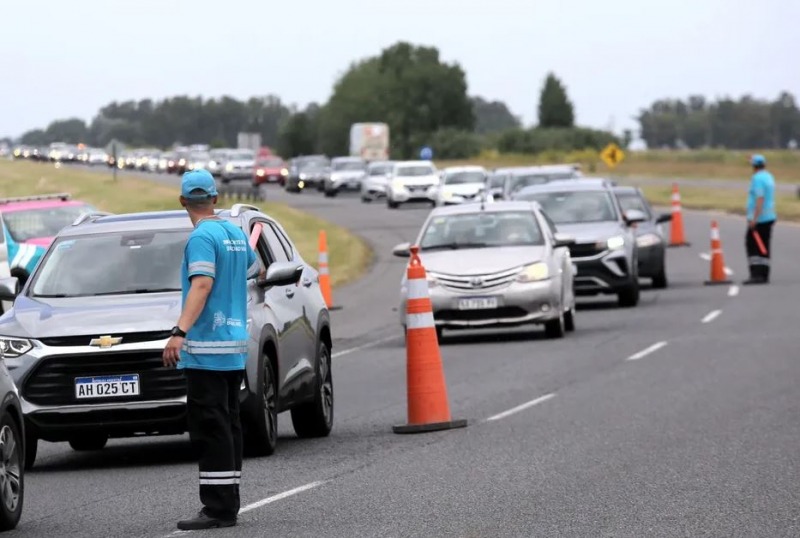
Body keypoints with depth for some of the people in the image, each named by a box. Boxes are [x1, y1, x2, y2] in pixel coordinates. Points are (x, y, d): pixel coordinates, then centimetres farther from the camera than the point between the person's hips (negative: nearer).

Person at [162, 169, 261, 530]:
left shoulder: (202, 237, -12)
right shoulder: (237, 234, 13)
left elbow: (202, 286, -24)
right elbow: (254, 272, 30)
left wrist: (180, 331, -32)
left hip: (206, 348, -9)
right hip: (236, 345, 9)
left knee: (209, 428, -10)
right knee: (227, 425, 12)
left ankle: (218, 508, -14)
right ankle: (228, 502, 14)